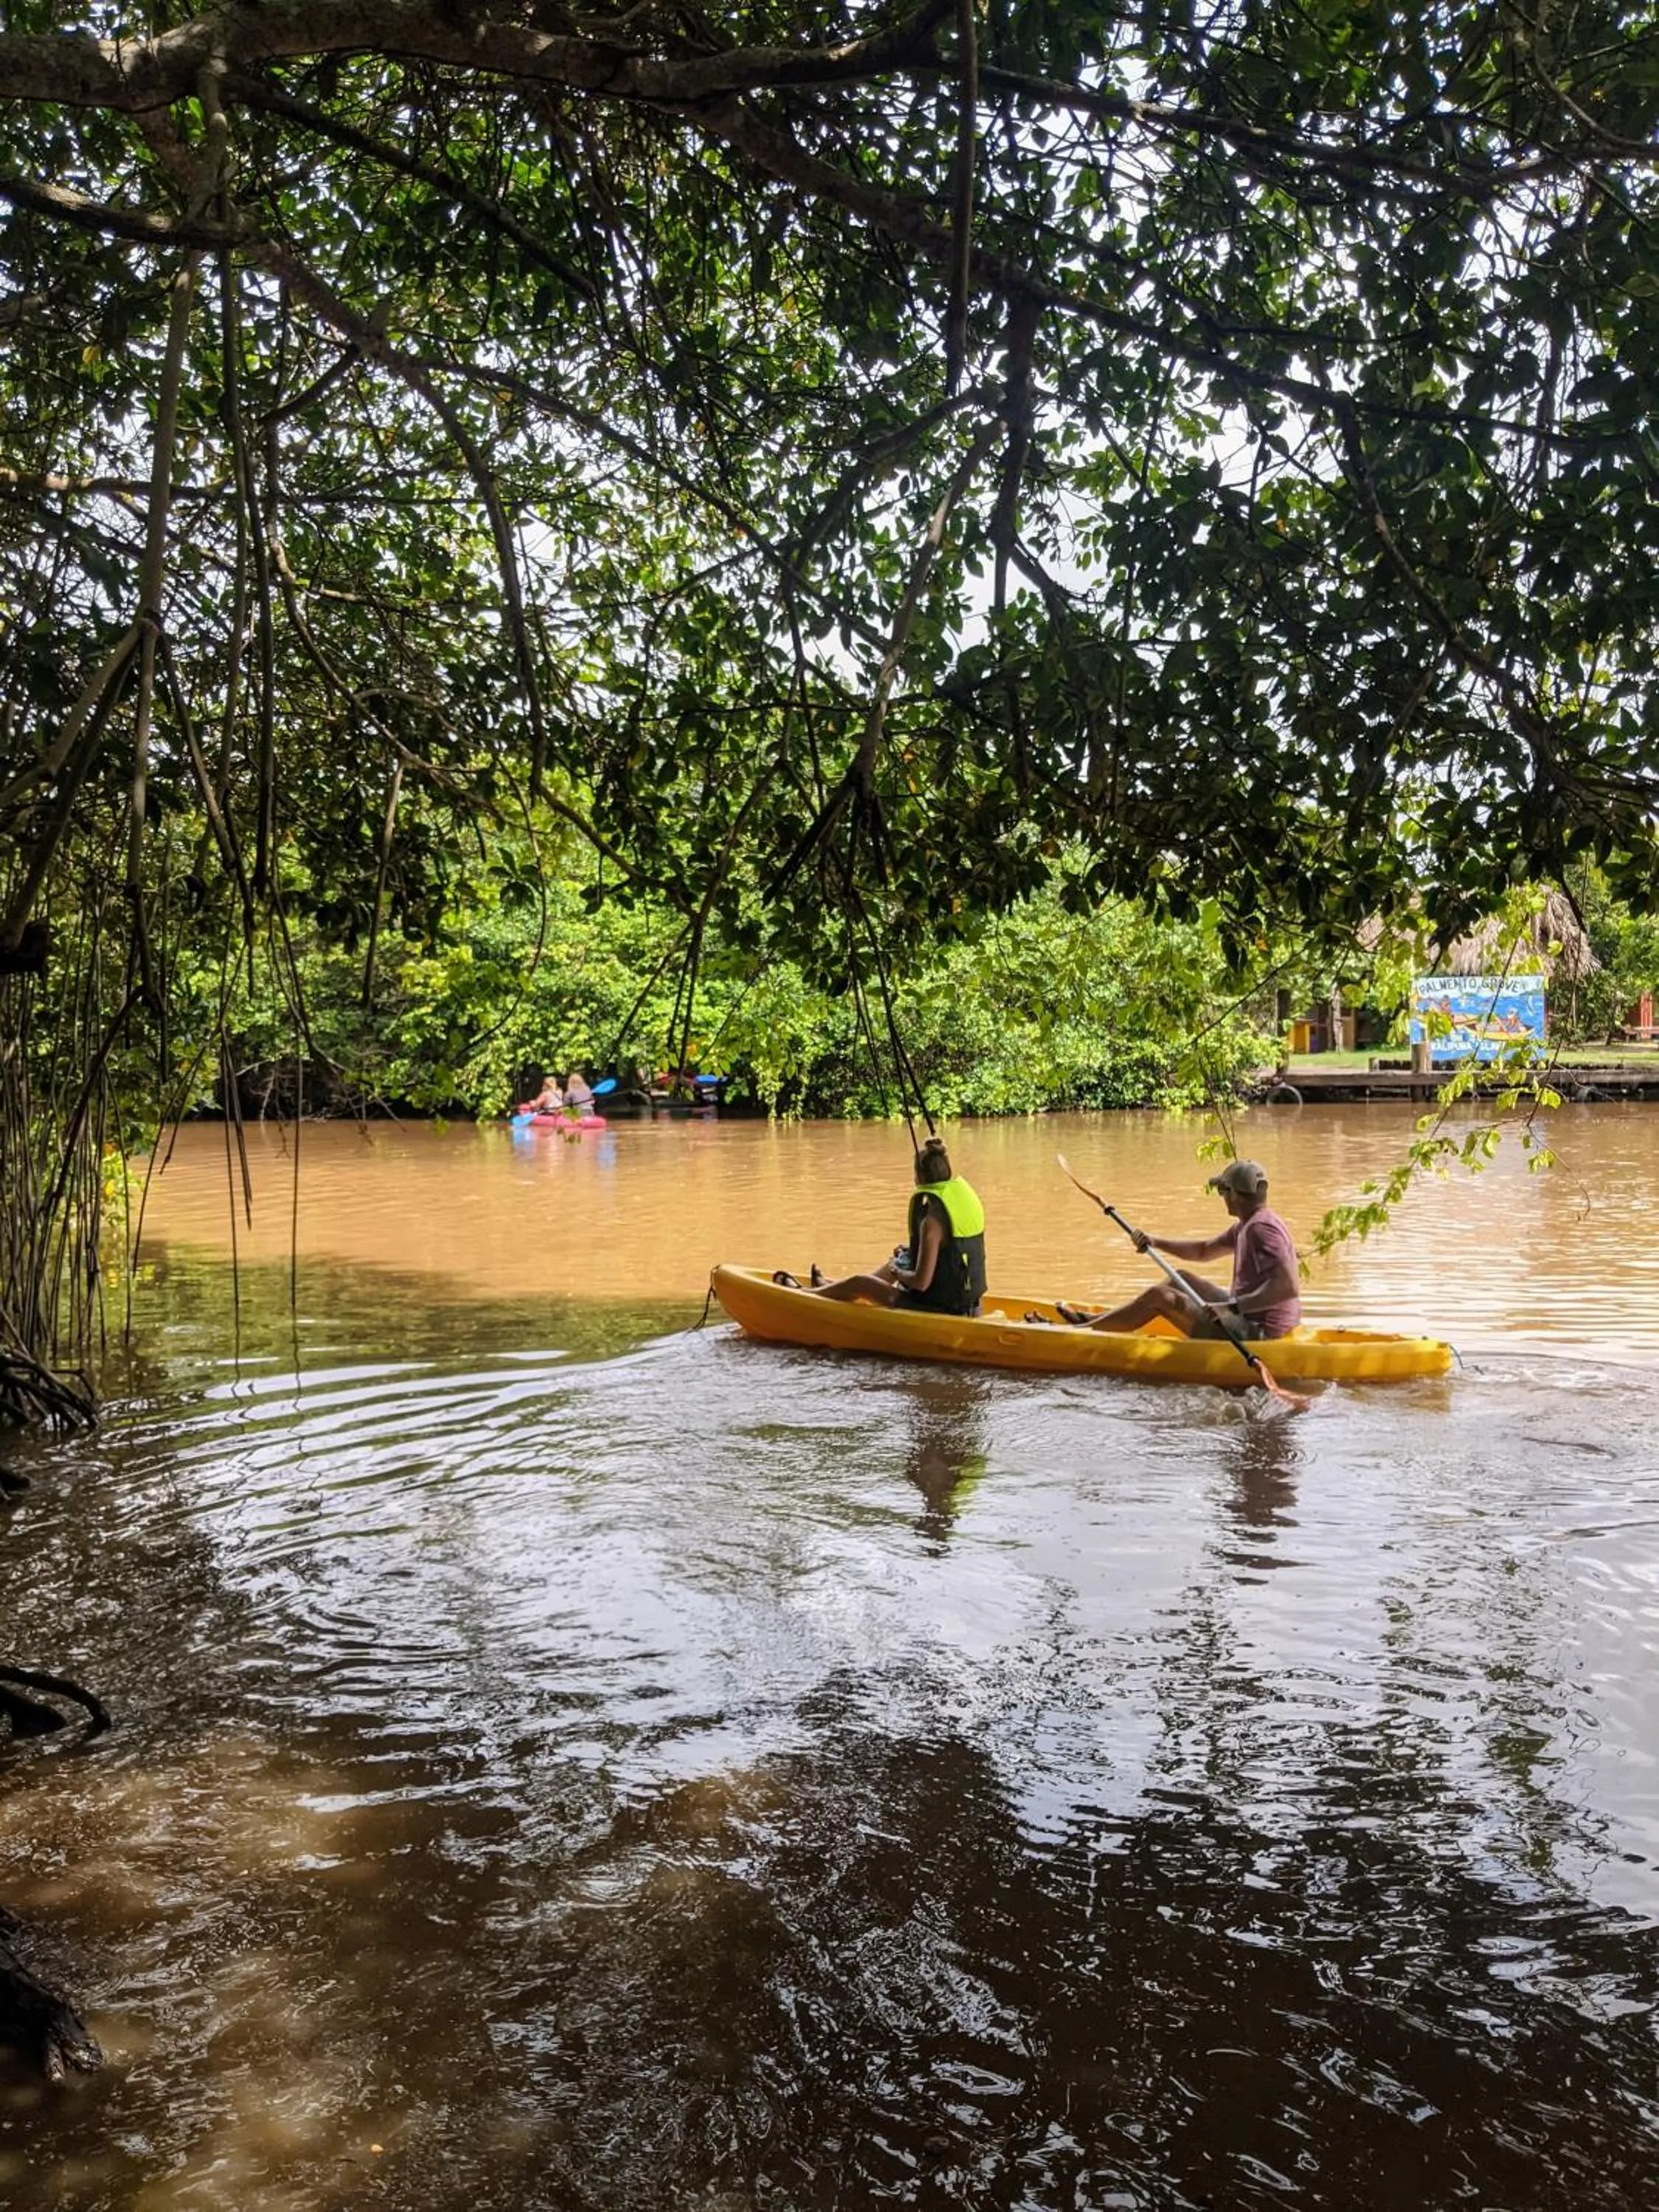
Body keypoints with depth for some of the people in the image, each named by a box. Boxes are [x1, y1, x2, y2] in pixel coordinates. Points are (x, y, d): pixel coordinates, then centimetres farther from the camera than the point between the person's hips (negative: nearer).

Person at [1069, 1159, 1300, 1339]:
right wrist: (1156, 1243, 14)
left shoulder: (1261, 1228, -21)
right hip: (1248, 1320, 10)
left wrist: (1233, 1306, -32)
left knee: (1159, 1296, -5)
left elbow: (1288, 1287, -31)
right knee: (1182, 1279, 19)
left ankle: (1082, 1331, 5)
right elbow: (1204, 1250, 25)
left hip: (1254, 1333, -10)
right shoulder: (1245, 1226, 12)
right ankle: (1100, 1320, 23)